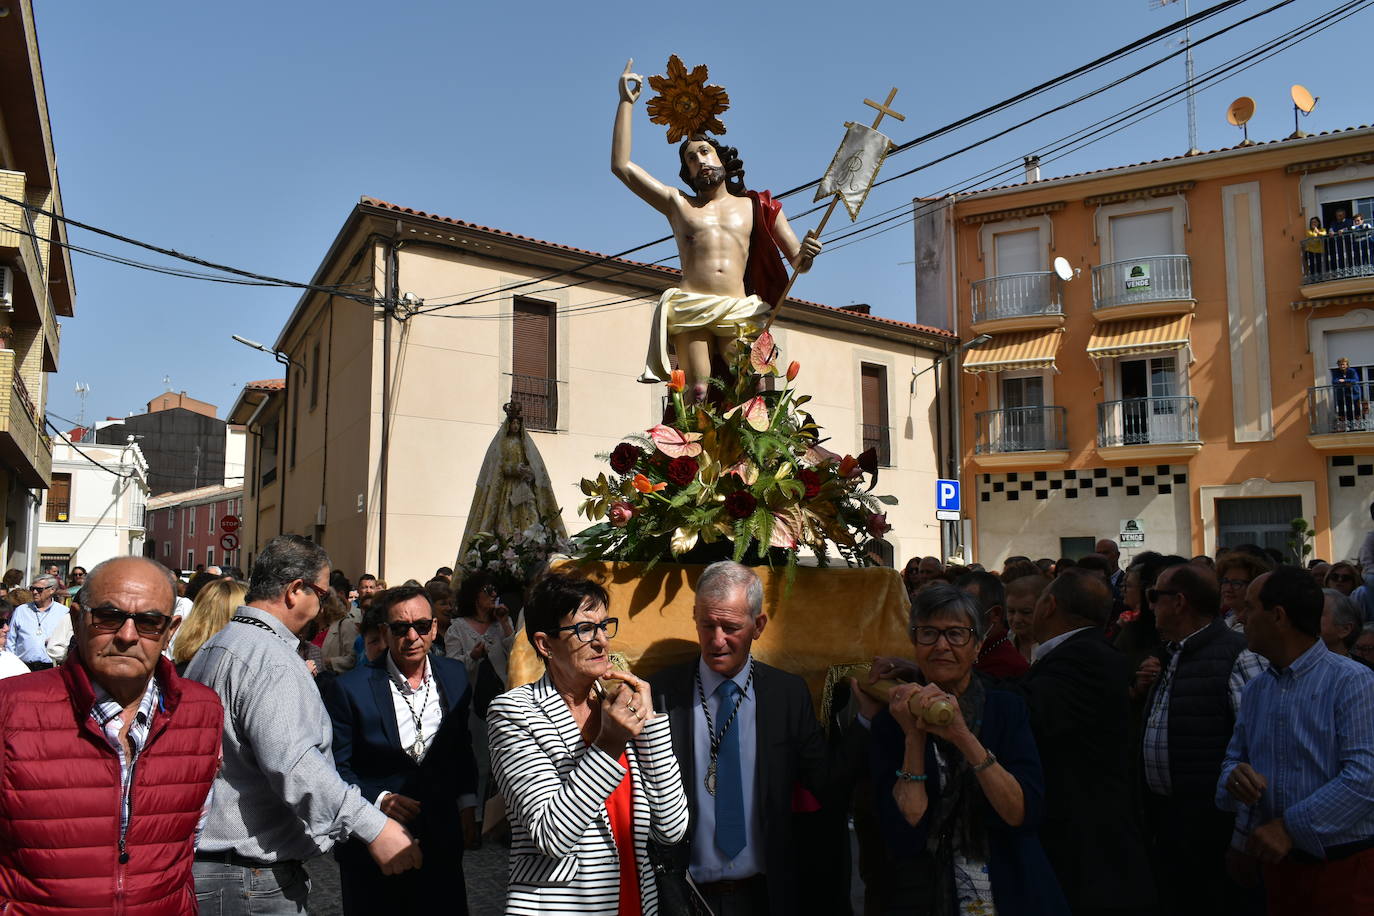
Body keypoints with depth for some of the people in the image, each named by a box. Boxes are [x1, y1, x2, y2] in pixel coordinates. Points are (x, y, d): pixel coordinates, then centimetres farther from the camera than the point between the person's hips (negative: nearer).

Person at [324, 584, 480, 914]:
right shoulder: (351, 688, -14)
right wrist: (379, 800, -19)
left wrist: (466, 803, 7)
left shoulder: (455, 676, 0)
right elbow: (336, 768, -7)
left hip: (441, 838, 3)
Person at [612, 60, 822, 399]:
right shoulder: (678, 204, 25)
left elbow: (797, 262, 18)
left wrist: (805, 254, -7)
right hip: (690, 307, 0)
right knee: (698, 387, -19)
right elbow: (621, 165, 20)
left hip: (740, 311, 0)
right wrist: (627, 101, 19)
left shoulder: (756, 206, 23)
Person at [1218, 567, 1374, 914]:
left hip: (1344, 868, -6)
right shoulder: (1255, 690, 10)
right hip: (1278, 862, 6)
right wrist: (1234, 775, -13)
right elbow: (1234, 757, 11)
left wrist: (1291, 827, -22)